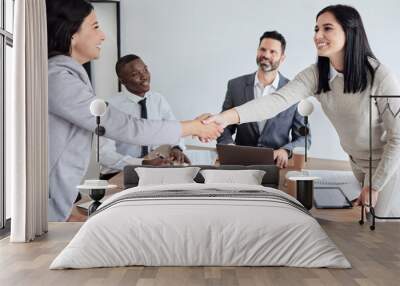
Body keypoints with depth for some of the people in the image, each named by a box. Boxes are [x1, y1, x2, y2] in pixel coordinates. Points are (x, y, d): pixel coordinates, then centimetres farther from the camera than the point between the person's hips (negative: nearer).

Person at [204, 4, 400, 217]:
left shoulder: (380, 76, -26)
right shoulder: (316, 75, -15)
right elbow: (278, 100, -31)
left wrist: (375, 185, -17)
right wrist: (227, 116, -47)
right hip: (357, 163, 5)